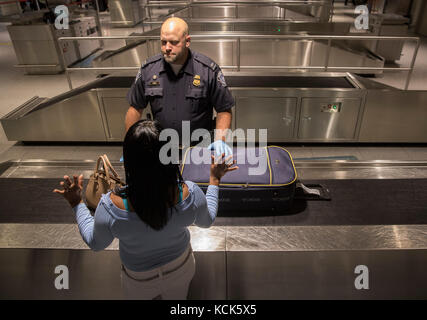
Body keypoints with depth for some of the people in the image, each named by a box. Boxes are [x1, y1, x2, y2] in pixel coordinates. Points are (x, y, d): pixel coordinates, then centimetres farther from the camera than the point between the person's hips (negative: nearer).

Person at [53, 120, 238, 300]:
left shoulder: (111, 206, -38)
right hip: (180, 267, 1)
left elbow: (95, 243, -14)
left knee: (140, 295, 35)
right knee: (176, 294, 35)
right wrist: (215, 179, -1)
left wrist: (76, 202, -4)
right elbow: (206, 221, -10)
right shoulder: (190, 194, -35)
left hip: (140, 279, 0)